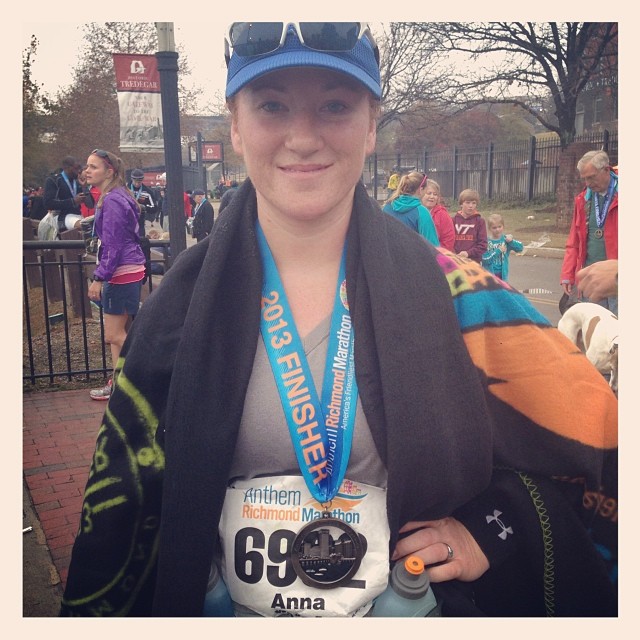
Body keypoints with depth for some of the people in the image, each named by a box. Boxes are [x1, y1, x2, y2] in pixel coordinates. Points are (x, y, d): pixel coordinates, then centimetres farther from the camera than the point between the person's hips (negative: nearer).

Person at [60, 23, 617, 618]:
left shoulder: (445, 291, -15)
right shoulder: (183, 302, -13)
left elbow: (598, 439, -7)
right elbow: (125, 495, -3)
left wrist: (494, 530, -19)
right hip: (226, 607, 1)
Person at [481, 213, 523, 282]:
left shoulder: (506, 239, 1)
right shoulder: (487, 241, -12)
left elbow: (520, 247, -3)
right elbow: (485, 259, -20)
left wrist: (511, 241, -19)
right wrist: (498, 251, -22)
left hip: (502, 274, 4)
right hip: (489, 274, -4)